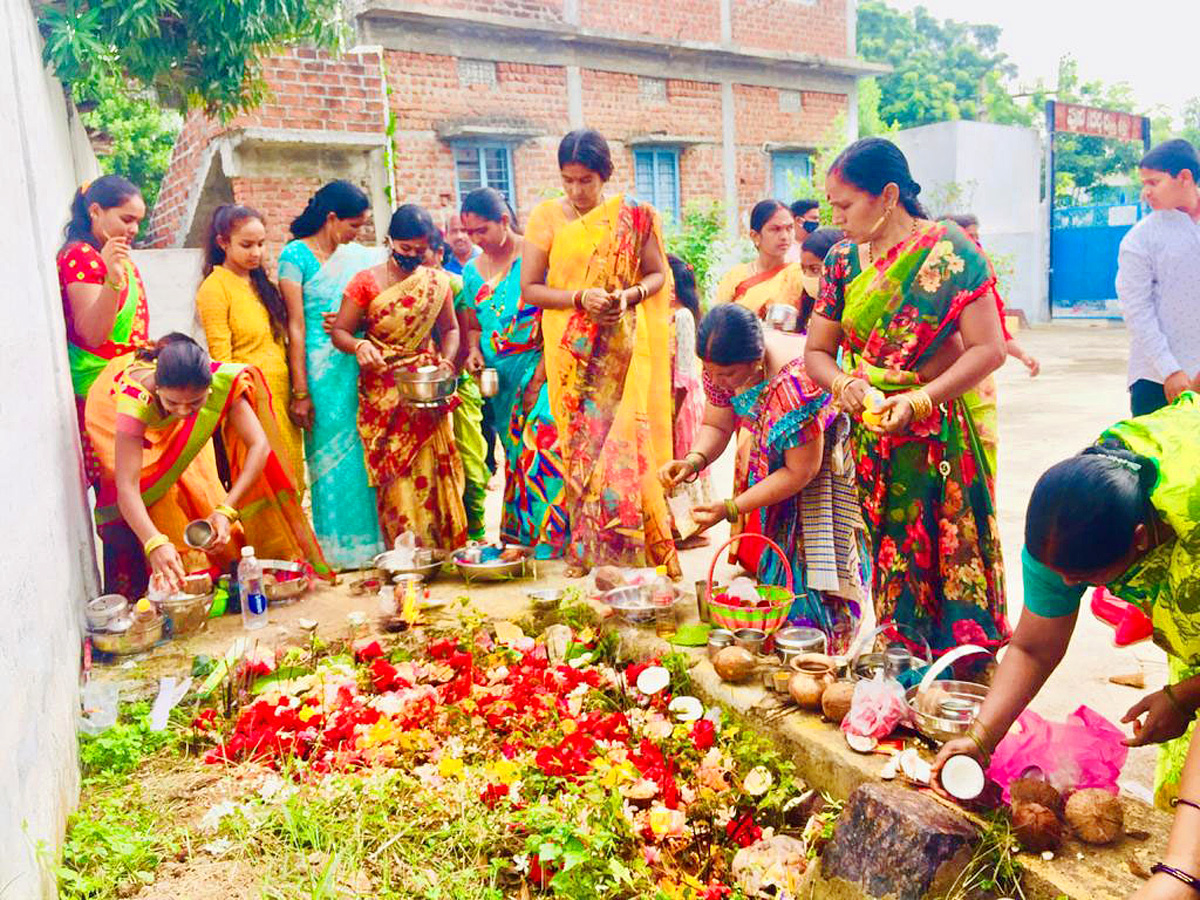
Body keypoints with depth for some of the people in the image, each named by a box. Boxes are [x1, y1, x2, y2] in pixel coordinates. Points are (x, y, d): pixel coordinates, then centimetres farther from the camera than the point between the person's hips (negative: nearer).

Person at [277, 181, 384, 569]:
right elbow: (296, 326, -8)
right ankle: (337, 550, 10)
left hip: (358, 365, 5)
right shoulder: (296, 254, -3)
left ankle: (369, 541, 15)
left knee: (363, 450, 4)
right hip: (321, 369, -5)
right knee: (331, 452, 0)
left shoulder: (357, 256, 13)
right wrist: (300, 391, -12)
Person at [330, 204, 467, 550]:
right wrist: (359, 346, -22)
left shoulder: (437, 282, 7)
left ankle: (442, 553, 10)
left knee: (432, 467, 0)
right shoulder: (366, 282, 0)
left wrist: (446, 360, -5)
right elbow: (339, 332, 0)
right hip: (383, 390, -2)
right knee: (395, 474, -5)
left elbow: (450, 329, 14)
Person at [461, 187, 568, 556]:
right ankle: (519, 533, 17)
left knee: (542, 441, -15)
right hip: (498, 376, 5)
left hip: (539, 368, -5)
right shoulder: (471, 271, 11)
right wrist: (475, 352, -2)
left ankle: (549, 536, -7)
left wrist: (538, 378, -14)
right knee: (514, 451, 8)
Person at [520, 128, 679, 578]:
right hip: (573, 356, 0)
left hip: (623, 351, 0)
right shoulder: (546, 217, 2)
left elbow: (657, 274, 10)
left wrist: (629, 296, -11)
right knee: (582, 451, 2)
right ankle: (586, 556, 12)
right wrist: (580, 297, -15)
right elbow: (529, 289, 1)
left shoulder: (634, 216, 3)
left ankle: (632, 553, 6)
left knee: (624, 446, -6)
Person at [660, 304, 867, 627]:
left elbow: (801, 472, -32)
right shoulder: (721, 363, -21)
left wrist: (730, 510, -32)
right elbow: (716, 427, -6)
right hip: (778, 450, 7)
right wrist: (693, 461, -29)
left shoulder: (792, 386, -42)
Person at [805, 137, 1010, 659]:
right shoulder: (843, 261, 5)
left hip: (947, 433, -4)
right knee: (894, 557, 10)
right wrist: (845, 384, -14)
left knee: (955, 557, 1)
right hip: (875, 435, 5)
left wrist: (919, 402, -24)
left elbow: (989, 349, -14)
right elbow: (816, 352, 8)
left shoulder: (948, 250, -10)